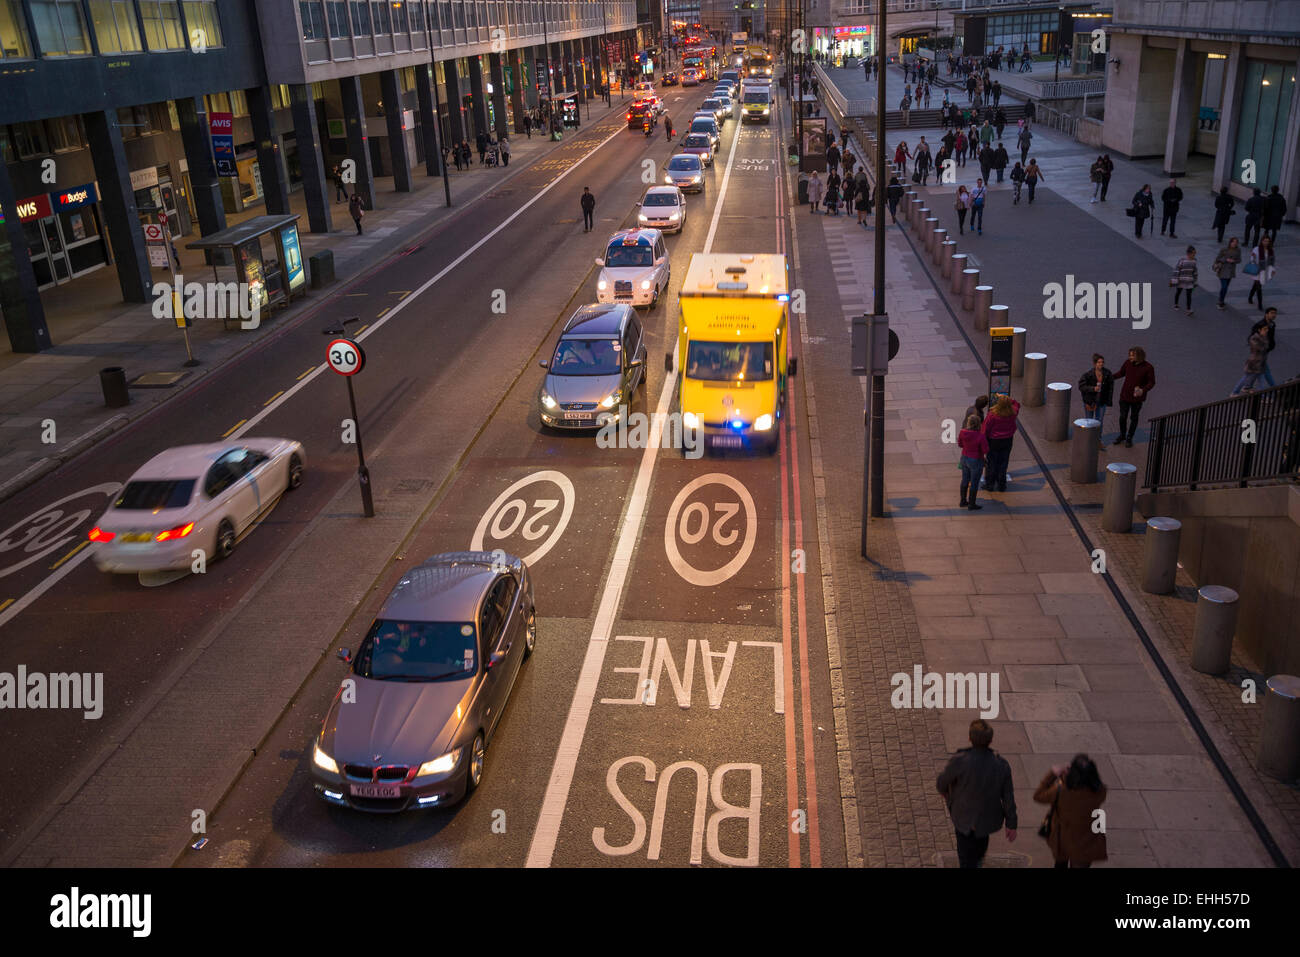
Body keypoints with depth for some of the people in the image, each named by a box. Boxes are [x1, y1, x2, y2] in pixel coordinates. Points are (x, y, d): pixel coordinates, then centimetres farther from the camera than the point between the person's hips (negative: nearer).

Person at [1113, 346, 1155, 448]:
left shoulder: (1148, 367, -18)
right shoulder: (1128, 362, -9)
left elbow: (1151, 382, -11)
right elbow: (1121, 373, 8)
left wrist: (1143, 390, -29)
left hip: (1137, 397, -2)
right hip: (1125, 395, 3)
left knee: (1133, 418, 12)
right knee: (1123, 416, 10)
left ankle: (1129, 438, 27)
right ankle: (1122, 435, 34)